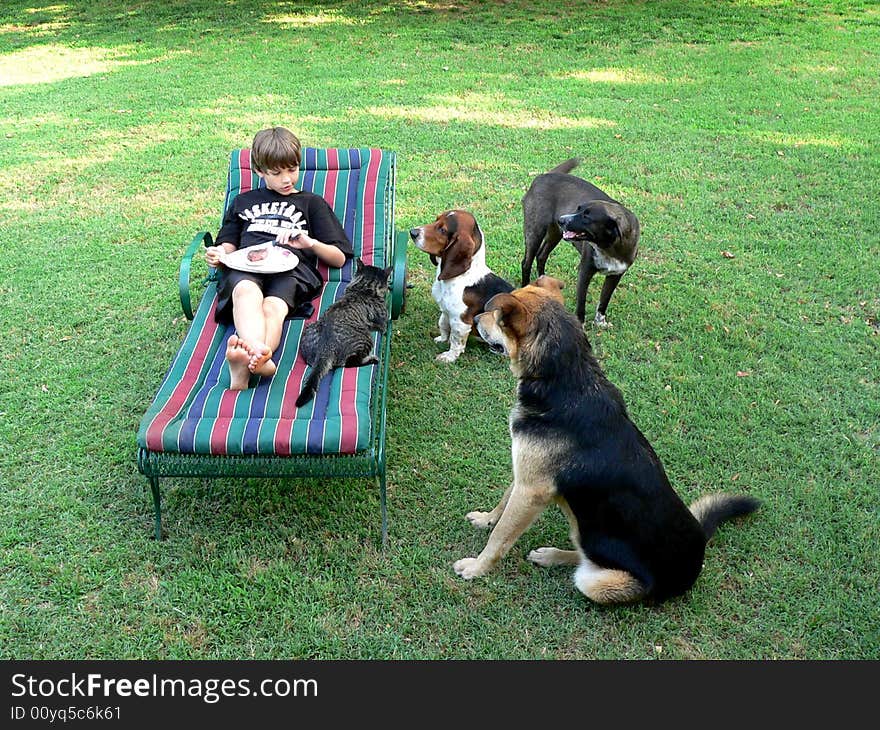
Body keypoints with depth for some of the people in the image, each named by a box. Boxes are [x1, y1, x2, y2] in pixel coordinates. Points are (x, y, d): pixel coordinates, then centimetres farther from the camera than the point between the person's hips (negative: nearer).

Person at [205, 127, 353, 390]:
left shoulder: (311, 202, 30)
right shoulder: (243, 201, 37)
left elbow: (339, 259, 21)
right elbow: (229, 244, 32)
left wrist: (310, 243, 1)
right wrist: (219, 254, 7)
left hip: (292, 267, -1)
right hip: (246, 265, 1)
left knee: (274, 305, -38)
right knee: (246, 290, -39)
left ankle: (245, 365, -67)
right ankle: (258, 353, -68)